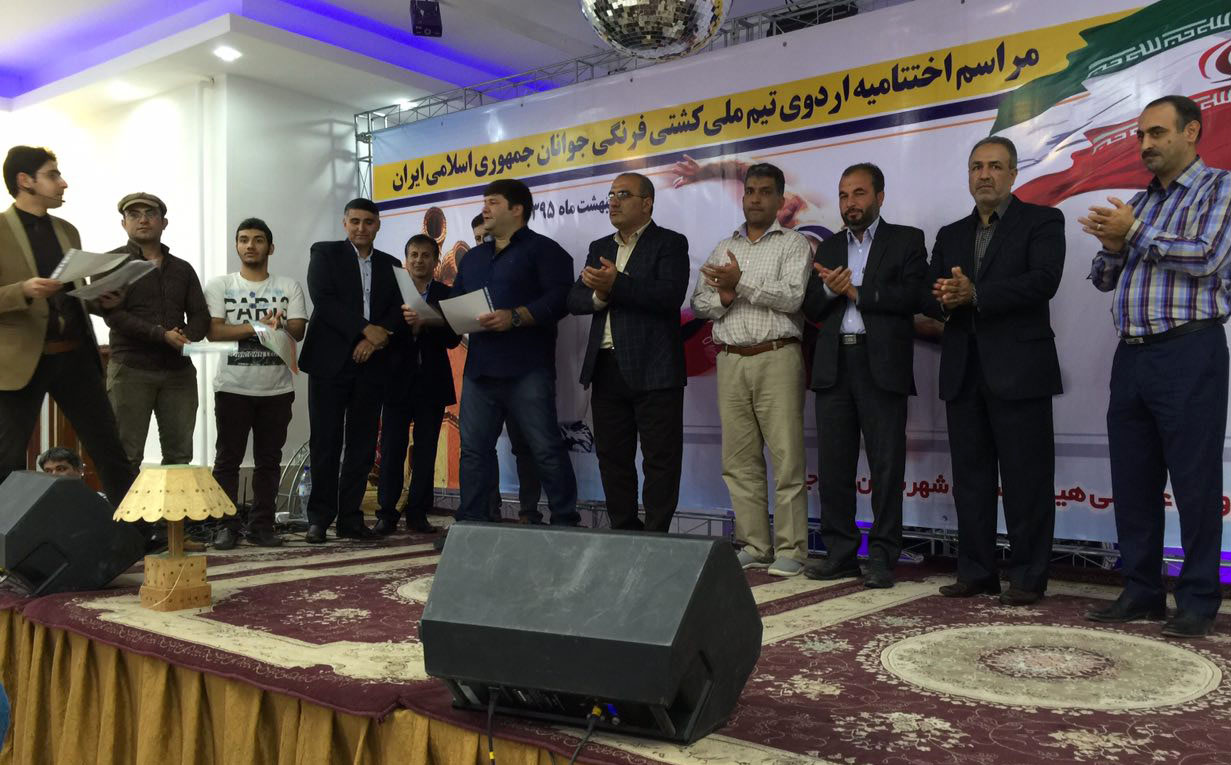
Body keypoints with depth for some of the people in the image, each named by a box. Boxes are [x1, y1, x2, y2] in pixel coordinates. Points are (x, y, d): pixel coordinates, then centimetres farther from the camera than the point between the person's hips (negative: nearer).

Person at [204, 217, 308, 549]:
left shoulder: (289, 287, 8)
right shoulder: (219, 285, 5)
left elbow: (298, 331, -3)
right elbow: (214, 331, -7)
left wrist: (275, 326, -23)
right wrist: (259, 326, -14)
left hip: (277, 389, 1)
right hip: (233, 387, -1)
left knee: (269, 460, 6)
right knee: (228, 459, 2)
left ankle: (261, 525, 13)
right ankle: (226, 525, 9)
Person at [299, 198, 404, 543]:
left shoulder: (390, 265, 17)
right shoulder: (325, 253, 6)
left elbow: (399, 311, 6)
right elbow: (323, 300, -8)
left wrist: (377, 339, -11)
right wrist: (366, 329, -15)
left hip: (371, 363, 3)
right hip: (331, 360, -3)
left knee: (362, 444, 3)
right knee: (326, 441, -2)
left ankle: (350, 518, 10)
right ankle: (319, 518, 6)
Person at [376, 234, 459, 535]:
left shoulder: (446, 295, 4)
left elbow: (453, 339, -5)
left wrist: (424, 324, -20)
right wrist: (406, 324, -22)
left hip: (432, 383, 0)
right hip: (398, 382, 0)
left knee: (425, 451, 4)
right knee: (391, 449, -1)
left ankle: (417, 513, 11)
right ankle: (387, 513, 6)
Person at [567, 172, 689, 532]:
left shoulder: (670, 243, 0)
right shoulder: (600, 247, 18)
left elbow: (670, 296, -16)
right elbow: (574, 299, 10)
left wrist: (616, 284, -22)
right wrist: (599, 296, -11)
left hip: (653, 369, -6)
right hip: (607, 368, 6)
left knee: (660, 459, -2)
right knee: (612, 457, 11)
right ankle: (623, 532, 22)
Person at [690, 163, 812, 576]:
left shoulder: (794, 244, 5)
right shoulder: (723, 248, 19)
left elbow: (793, 296, -11)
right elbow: (699, 302, 13)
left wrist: (741, 284, -12)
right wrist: (725, 297, -7)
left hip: (777, 359, -4)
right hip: (731, 361, 5)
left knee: (787, 458, -5)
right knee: (740, 460, 5)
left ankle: (790, 550, 1)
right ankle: (754, 546, 14)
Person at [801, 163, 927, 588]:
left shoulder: (906, 241, 6)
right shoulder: (829, 249, 18)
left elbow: (912, 296, -10)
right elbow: (811, 309, 10)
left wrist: (855, 291, -9)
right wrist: (830, 290, -10)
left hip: (882, 365, -4)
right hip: (834, 366, 4)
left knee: (886, 466, -1)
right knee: (833, 465, 5)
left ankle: (882, 558, 7)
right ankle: (840, 554, 14)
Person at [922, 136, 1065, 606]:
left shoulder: (1041, 221, 3)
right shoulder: (950, 235, 18)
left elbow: (1043, 281, -14)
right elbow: (928, 299, 10)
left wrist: (975, 295, -18)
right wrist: (946, 300, -13)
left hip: (1018, 369, -5)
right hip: (963, 372, 5)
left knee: (1026, 478, -1)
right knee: (970, 478, 8)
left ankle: (1028, 578, 8)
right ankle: (976, 572, 17)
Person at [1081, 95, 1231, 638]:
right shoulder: (1138, 202, 20)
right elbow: (1103, 279, 17)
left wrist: (1135, 233, -9)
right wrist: (1113, 246, -2)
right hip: (1132, 355, 7)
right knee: (1132, 480, 8)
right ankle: (1141, 591, 17)